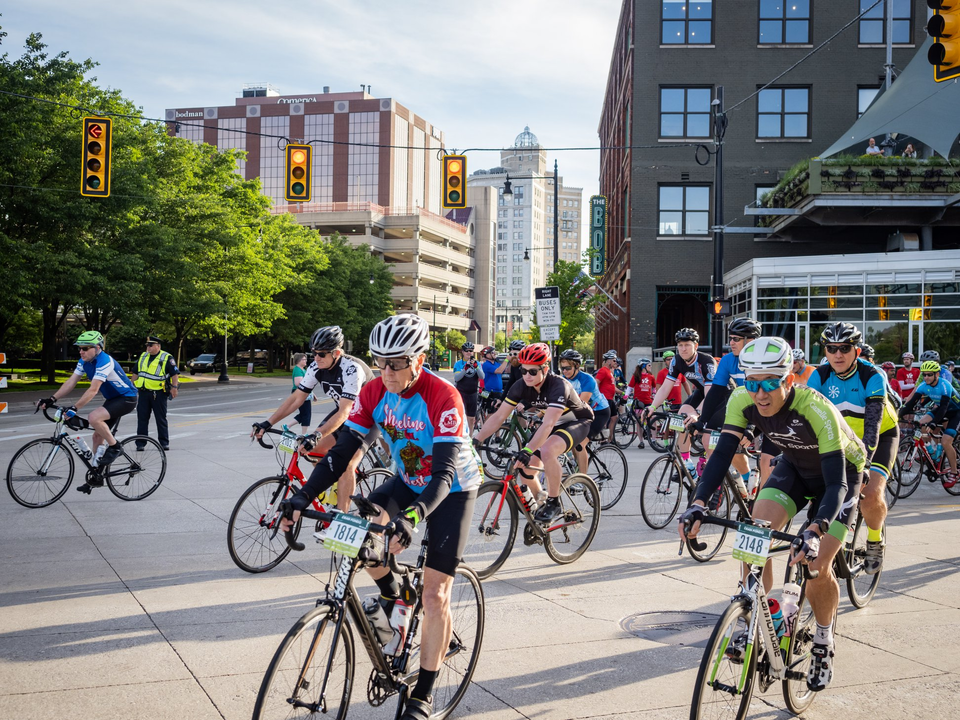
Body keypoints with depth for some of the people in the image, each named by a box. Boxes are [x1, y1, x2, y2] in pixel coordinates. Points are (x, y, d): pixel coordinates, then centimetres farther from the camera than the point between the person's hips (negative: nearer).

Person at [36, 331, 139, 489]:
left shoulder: (104, 362, -27)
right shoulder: (84, 361, 1)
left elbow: (93, 390, -33)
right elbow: (71, 382, -2)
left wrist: (74, 409, -38)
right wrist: (52, 399, -13)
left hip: (127, 399, -9)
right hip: (112, 399, 9)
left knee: (94, 417, -30)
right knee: (97, 435, 9)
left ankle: (114, 447, -9)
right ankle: (96, 477, 19)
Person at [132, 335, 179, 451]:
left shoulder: (167, 358, -3)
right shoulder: (142, 357, 14)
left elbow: (175, 373, -5)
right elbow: (136, 373, 22)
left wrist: (174, 387, -14)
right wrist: (133, 387, 19)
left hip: (158, 393, -4)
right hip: (143, 393, 4)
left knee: (161, 419, 2)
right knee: (142, 419, 3)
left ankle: (164, 443, 10)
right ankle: (140, 443, 7)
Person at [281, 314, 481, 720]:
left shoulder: (443, 398, -32)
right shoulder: (375, 392, -16)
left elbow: (445, 472, -38)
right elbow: (344, 450, -15)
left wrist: (412, 517, -54)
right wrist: (302, 497, -28)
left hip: (452, 490, -6)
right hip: (408, 482, 6)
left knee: (434, 594, -9)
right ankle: (391, 595, 11)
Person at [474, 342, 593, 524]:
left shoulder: (558, 386, -34)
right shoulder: (521, 387, -16)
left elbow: (548, 424, -45)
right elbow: (499, 416, -15)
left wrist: (527, 451, -55)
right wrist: (475, 441, -25)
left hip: (578, 422, -7)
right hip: (554, 423, 7)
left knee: (546, 450, -35)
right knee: (525, 469, -5)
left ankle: (554, 503, -18)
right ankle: (540, 504, 23)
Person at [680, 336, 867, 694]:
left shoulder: (817, 410, -39)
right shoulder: (742, 401, -25)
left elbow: (836, 483, -41)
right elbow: (722, 454, -26)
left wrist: (815, 531, -57)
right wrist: (698, 503, -42)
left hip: (840, 471, -4)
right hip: (794, 466, 4)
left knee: (817, 566, -14)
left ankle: (823, 644, 13)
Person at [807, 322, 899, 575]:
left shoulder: (873, 377, -28)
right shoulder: (820, 376, -17)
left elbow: (873, 425, -37)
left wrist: (863, 461, -50)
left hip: (881, 435, -4)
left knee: (870, 493, -24)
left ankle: (875, 540, 6)